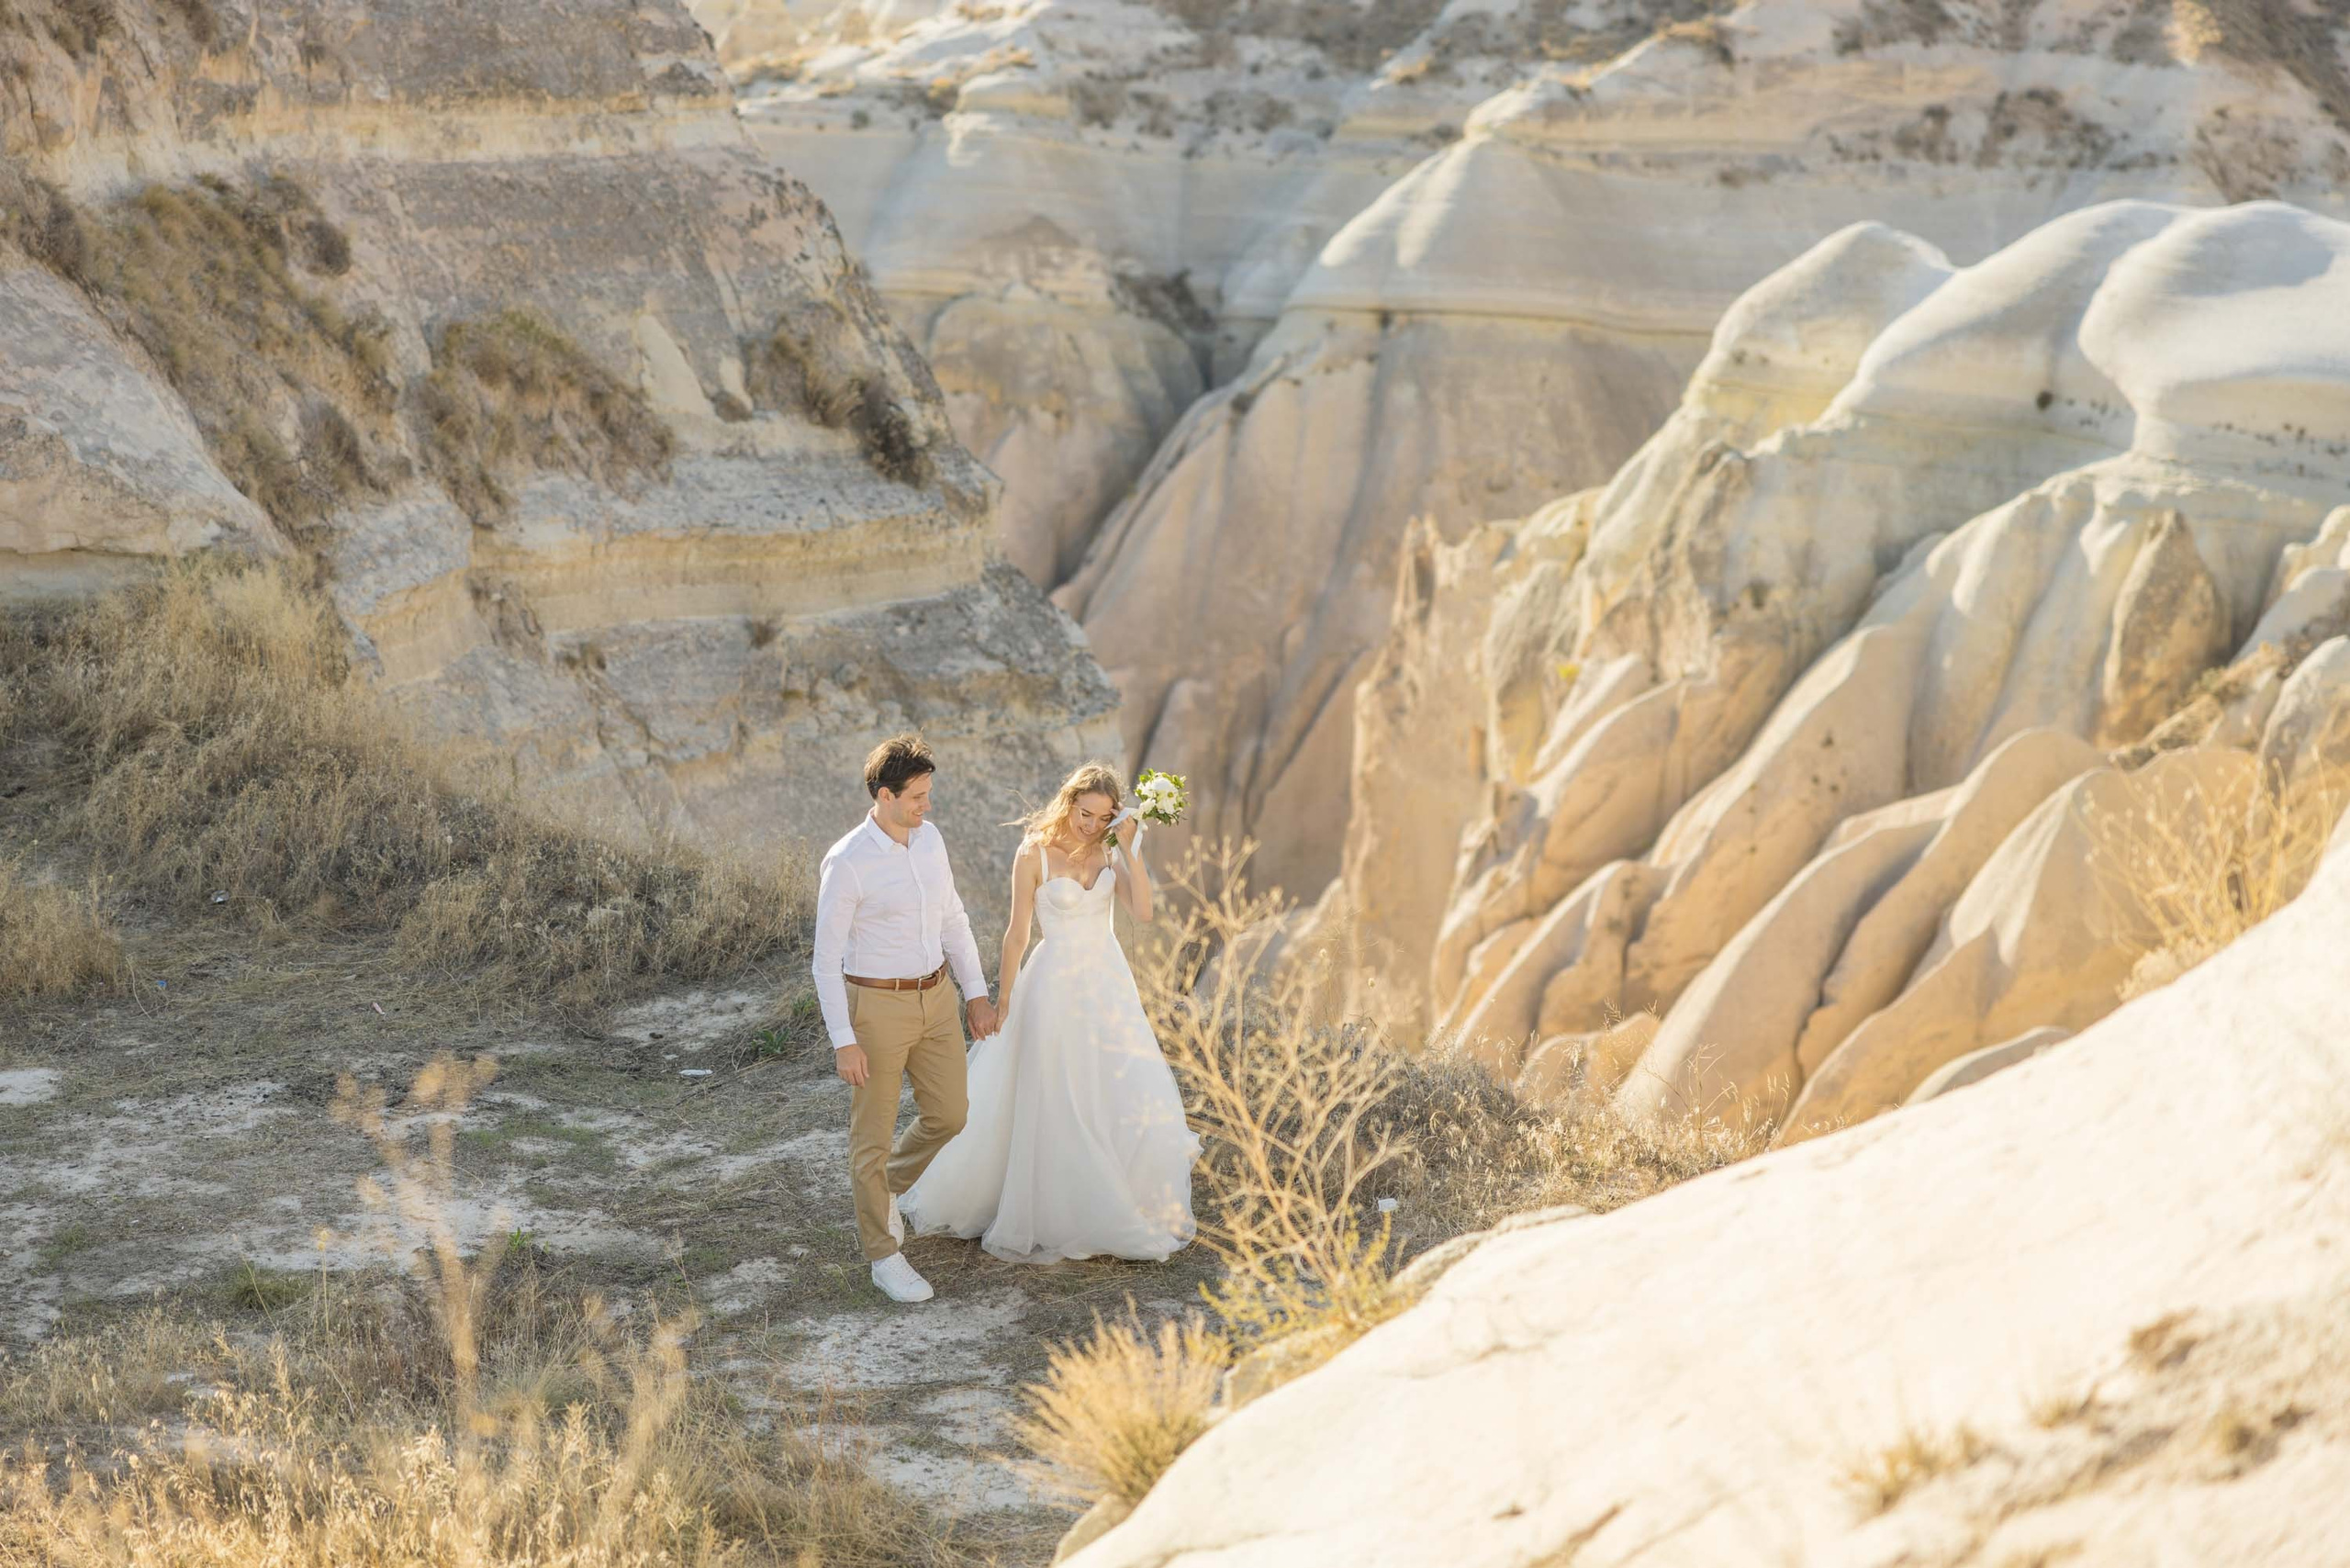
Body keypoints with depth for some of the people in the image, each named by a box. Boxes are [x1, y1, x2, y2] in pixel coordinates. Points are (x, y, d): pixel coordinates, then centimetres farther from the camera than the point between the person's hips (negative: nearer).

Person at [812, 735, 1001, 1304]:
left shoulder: (929, 839, 1)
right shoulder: (847, 862, -19)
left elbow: (953, 920, 13)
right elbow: (826, 958, -15)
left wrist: (976, 993, 11)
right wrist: (843, 1041, -17)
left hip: (934, 999, 7)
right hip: (876, 1006, -7)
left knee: (948, 1115, 15)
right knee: (874, 1134, 6)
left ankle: (884, 1189, 41)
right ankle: (883, 1256, 19)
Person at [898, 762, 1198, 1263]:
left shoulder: (1109, 851, 2)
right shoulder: (1034, 855, -10)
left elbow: (1143, 911, -10)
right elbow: (1017, 934, -6)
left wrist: (1131, 849, -15)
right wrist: (1003, 1004, -3)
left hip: (1110, 984, 5)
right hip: (1057, 985, -5)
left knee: (1134, 1099, 4)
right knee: (1056, 1108, 2)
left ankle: (1126, 1210, 22)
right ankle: (1050, 1217, 18)